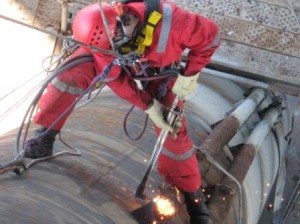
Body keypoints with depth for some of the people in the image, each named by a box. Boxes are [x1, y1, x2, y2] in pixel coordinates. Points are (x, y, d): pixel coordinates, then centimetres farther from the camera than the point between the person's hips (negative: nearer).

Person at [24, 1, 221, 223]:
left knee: (173, 129, -6)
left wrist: (189, 75, -27)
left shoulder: (170, 21, -45)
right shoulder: (105, 36, -35)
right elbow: (114, 78, -22)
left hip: (161, 69, -1)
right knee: (72, 72, -23)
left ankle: (192, 192, 13)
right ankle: (45, 134, -10)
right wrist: (148, 105, -23)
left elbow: (211, 34, -29)